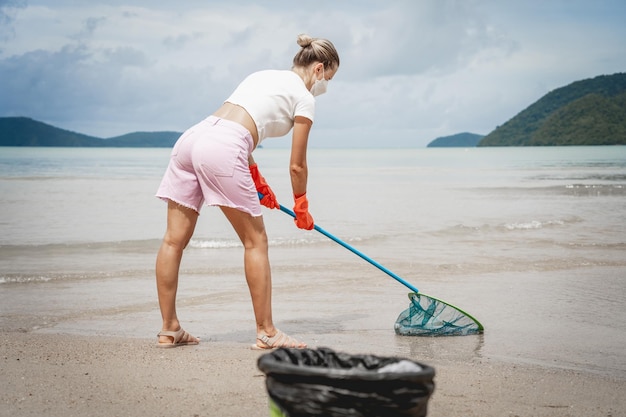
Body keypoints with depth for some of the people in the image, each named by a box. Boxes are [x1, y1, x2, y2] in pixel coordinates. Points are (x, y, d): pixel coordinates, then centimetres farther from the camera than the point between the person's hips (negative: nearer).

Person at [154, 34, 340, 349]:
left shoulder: (265, 75, 30)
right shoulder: (304, 98, 9)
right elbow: (297, 165, 11)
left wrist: (258, 182, 39)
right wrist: (302, 208, 26)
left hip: (191, 136, 8)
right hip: (222, 149, -8)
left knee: (175, 239, 8)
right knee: (255, 241, 4)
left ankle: (169, 329, 15)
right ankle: (266, 333, 8)